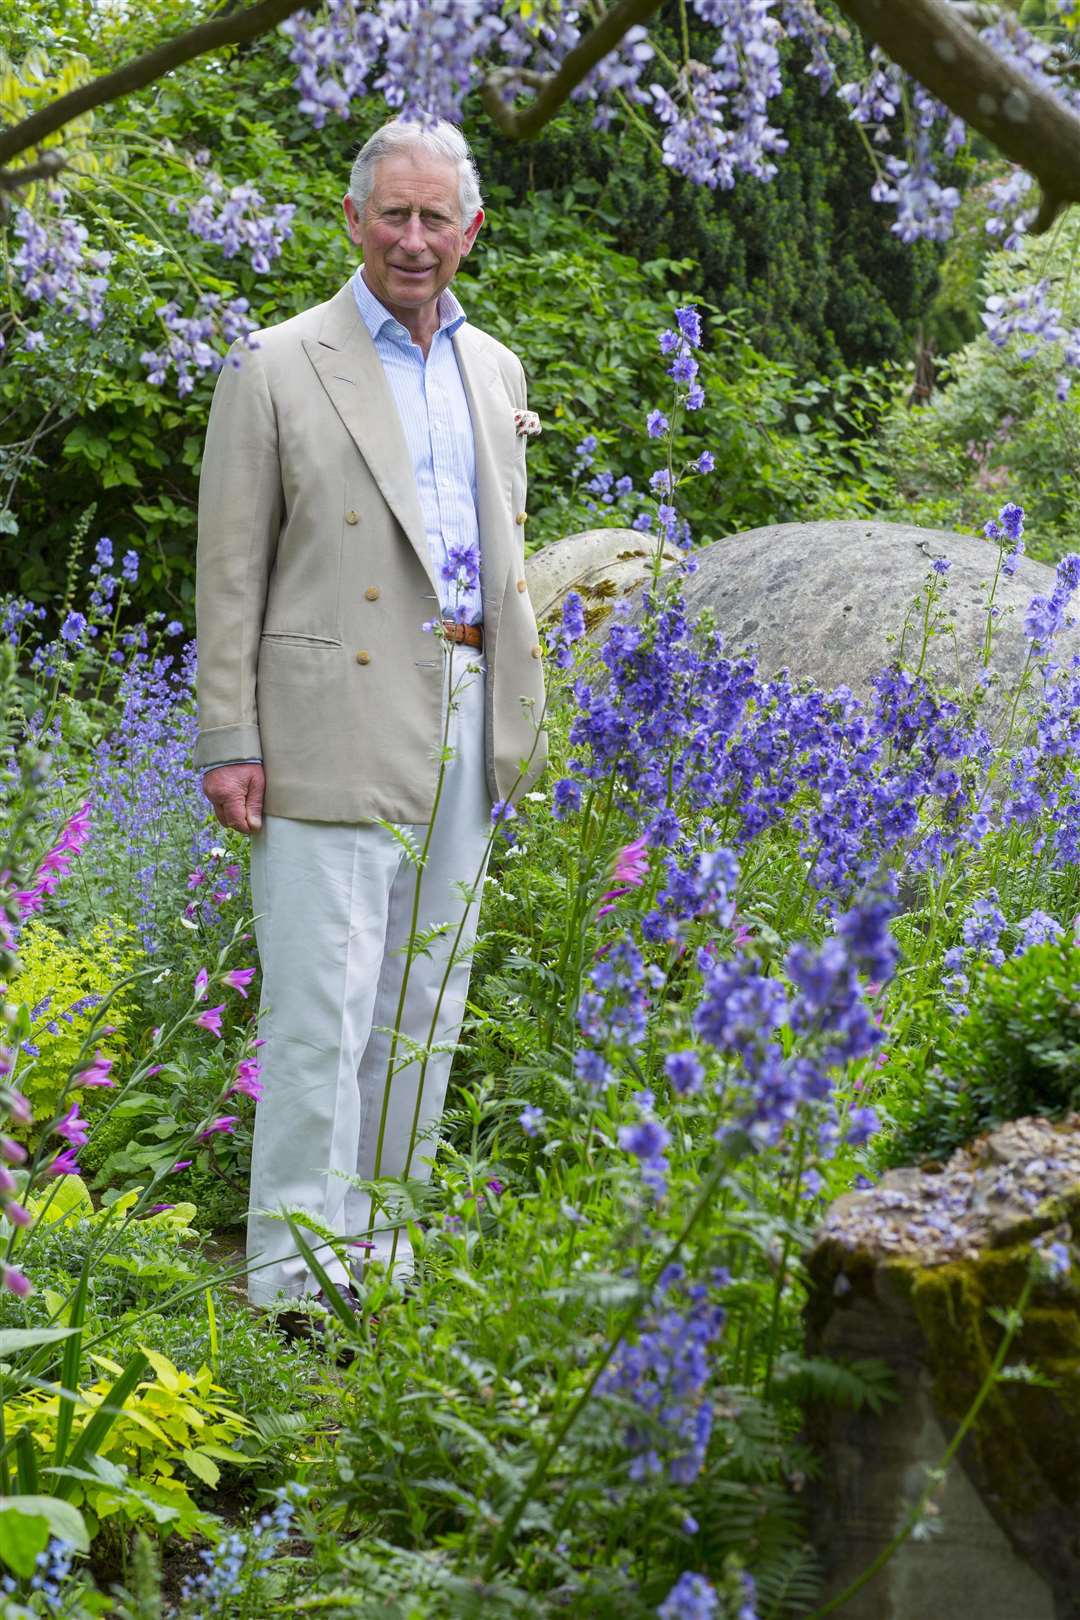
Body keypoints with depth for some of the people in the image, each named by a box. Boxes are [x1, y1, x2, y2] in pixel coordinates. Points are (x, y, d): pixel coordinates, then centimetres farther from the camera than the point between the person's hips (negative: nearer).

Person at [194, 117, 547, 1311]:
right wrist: (230, 744, -10)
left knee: (423, 1009, 10)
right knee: (322, 1010, -8)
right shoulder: (277, 369, -3)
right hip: (337, 730, -6)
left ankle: (380, 1254, 21)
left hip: (463, 724, 6)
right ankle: (295, 1284, -3)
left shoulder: (495, 371, 15)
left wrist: (519, 717, 16)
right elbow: (229, 572, -5)